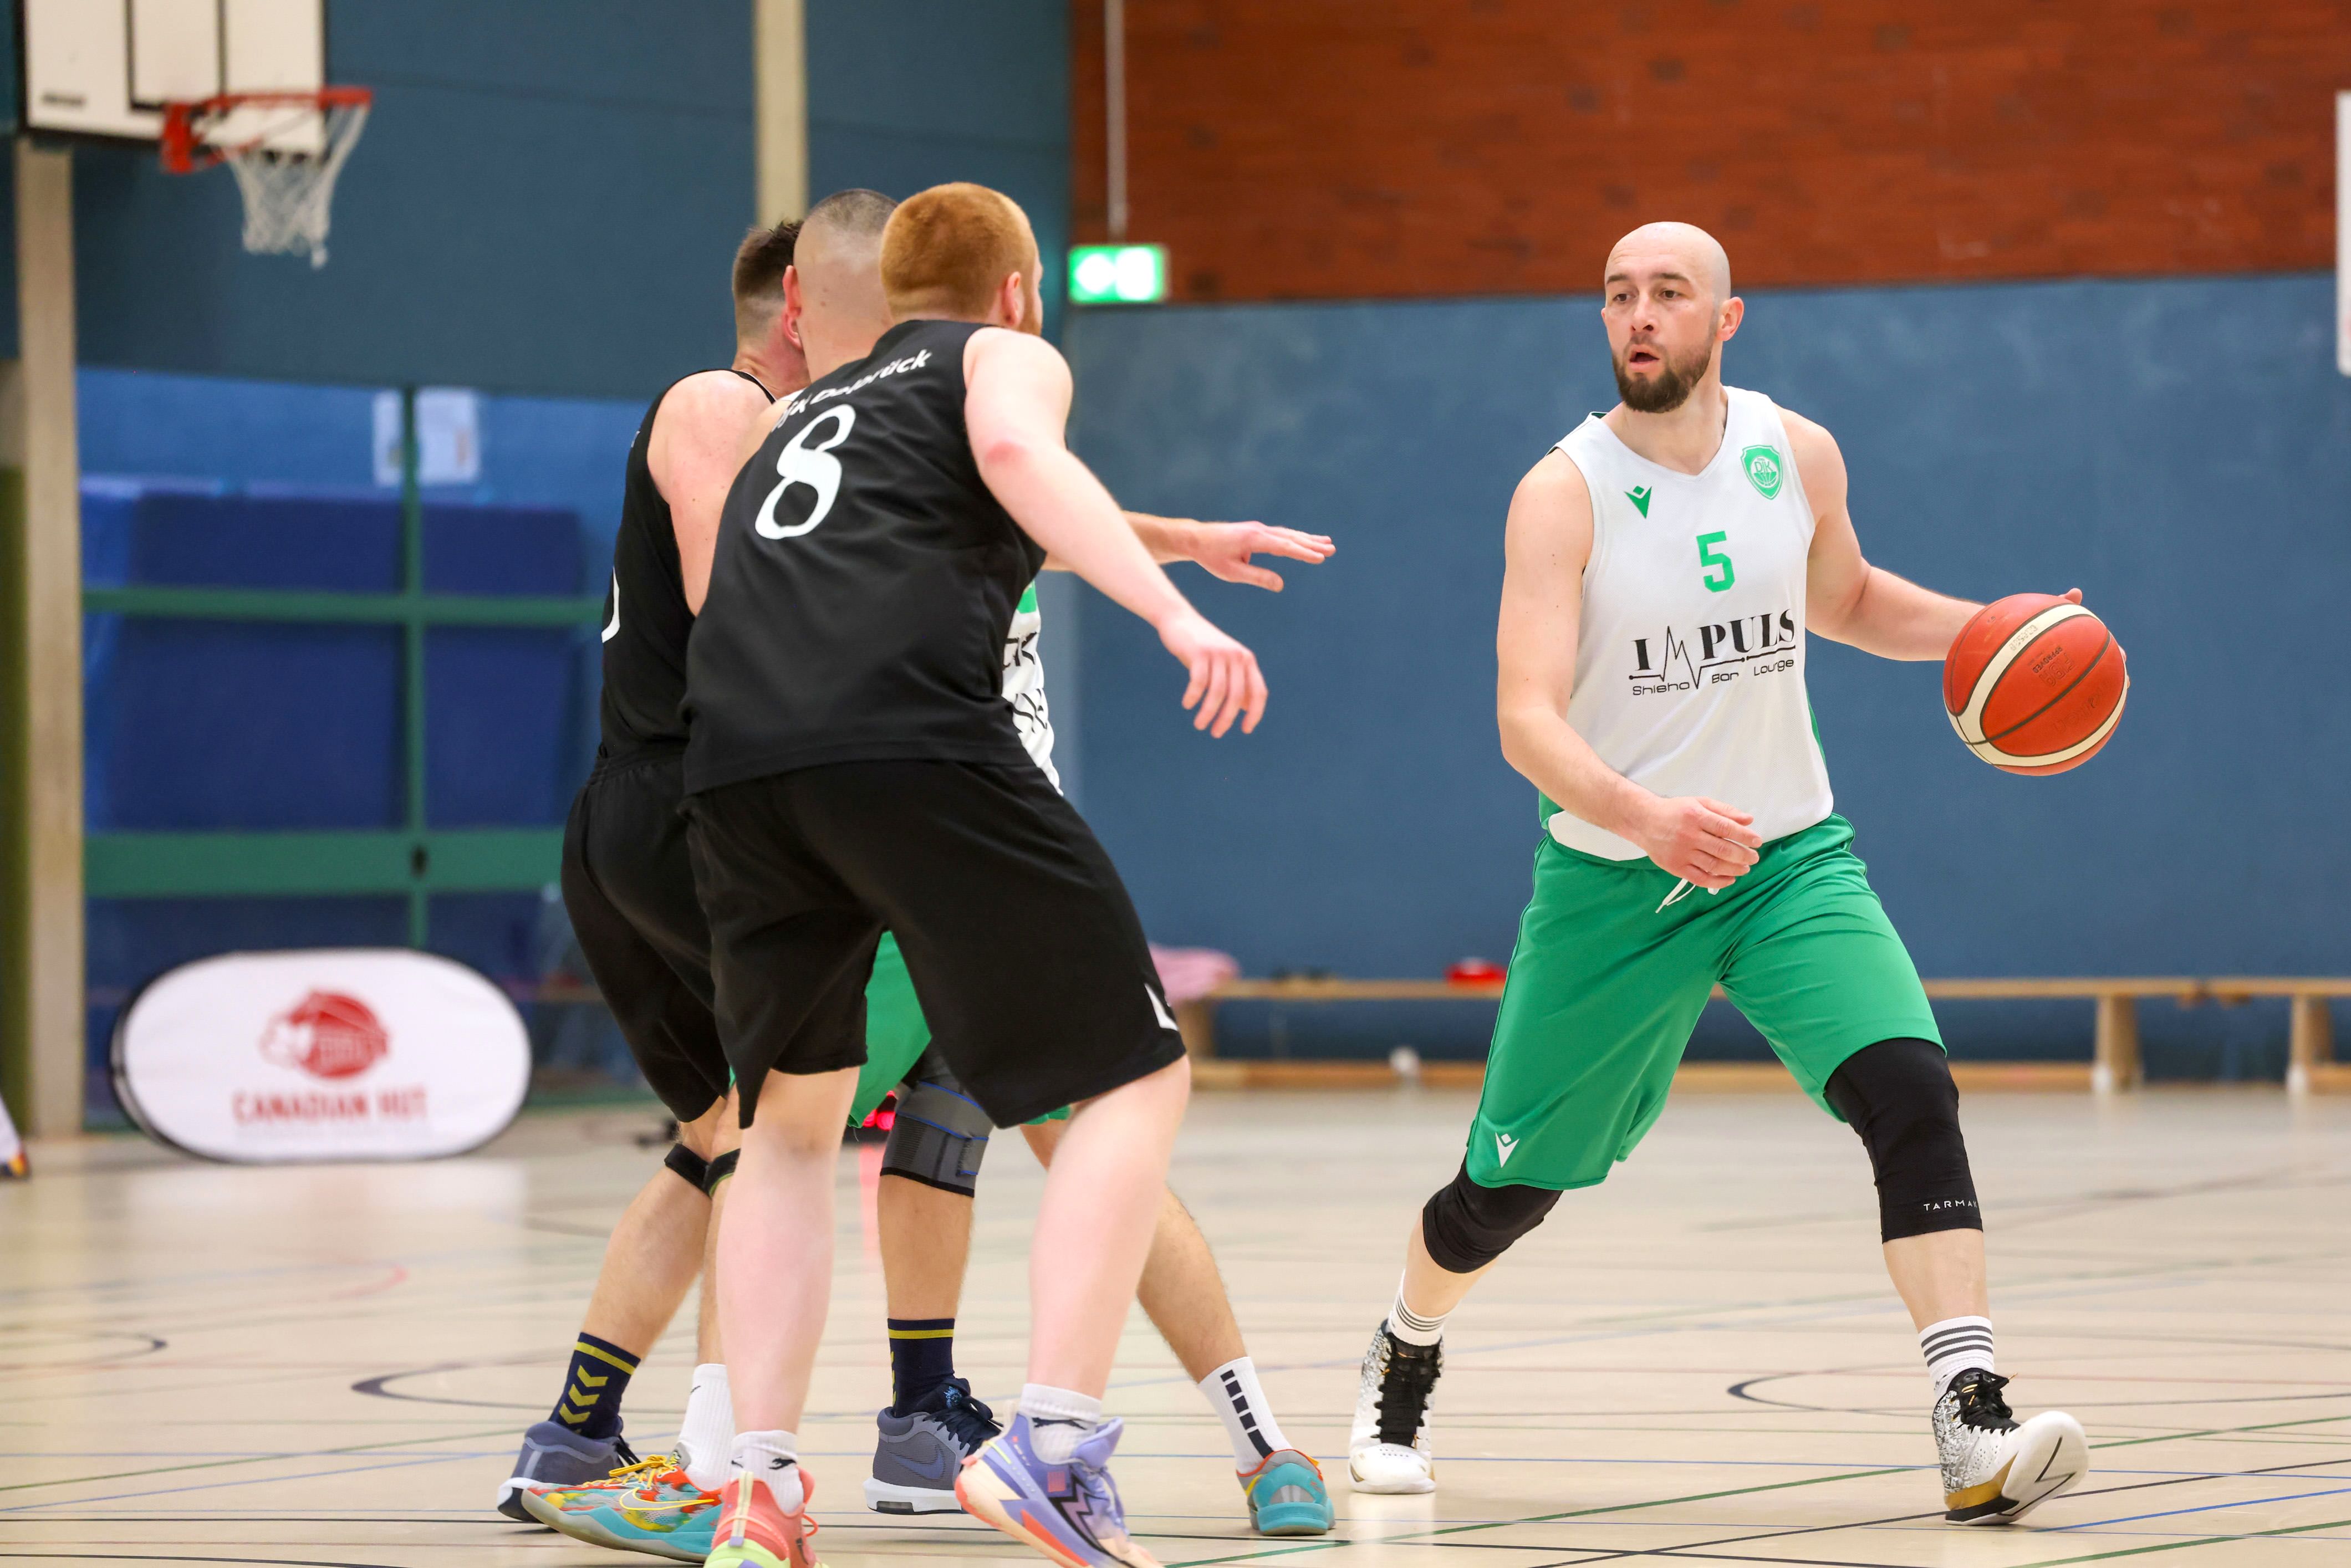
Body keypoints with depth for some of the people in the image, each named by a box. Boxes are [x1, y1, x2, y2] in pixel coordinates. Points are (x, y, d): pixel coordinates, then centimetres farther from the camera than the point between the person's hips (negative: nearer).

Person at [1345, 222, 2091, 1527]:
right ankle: (1403, 1361, 43)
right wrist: (1648, 818, -43)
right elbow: (1526, 719, -25)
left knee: (1909, 1093, -23)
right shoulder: (1564, 492, -15)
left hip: (1788, 858, 2)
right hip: (1611, 879, -2)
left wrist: (1981, 629, 2)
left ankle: (1973, 1432, -29)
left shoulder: (1798, 455, -2)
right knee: (1509, 1187, 9)